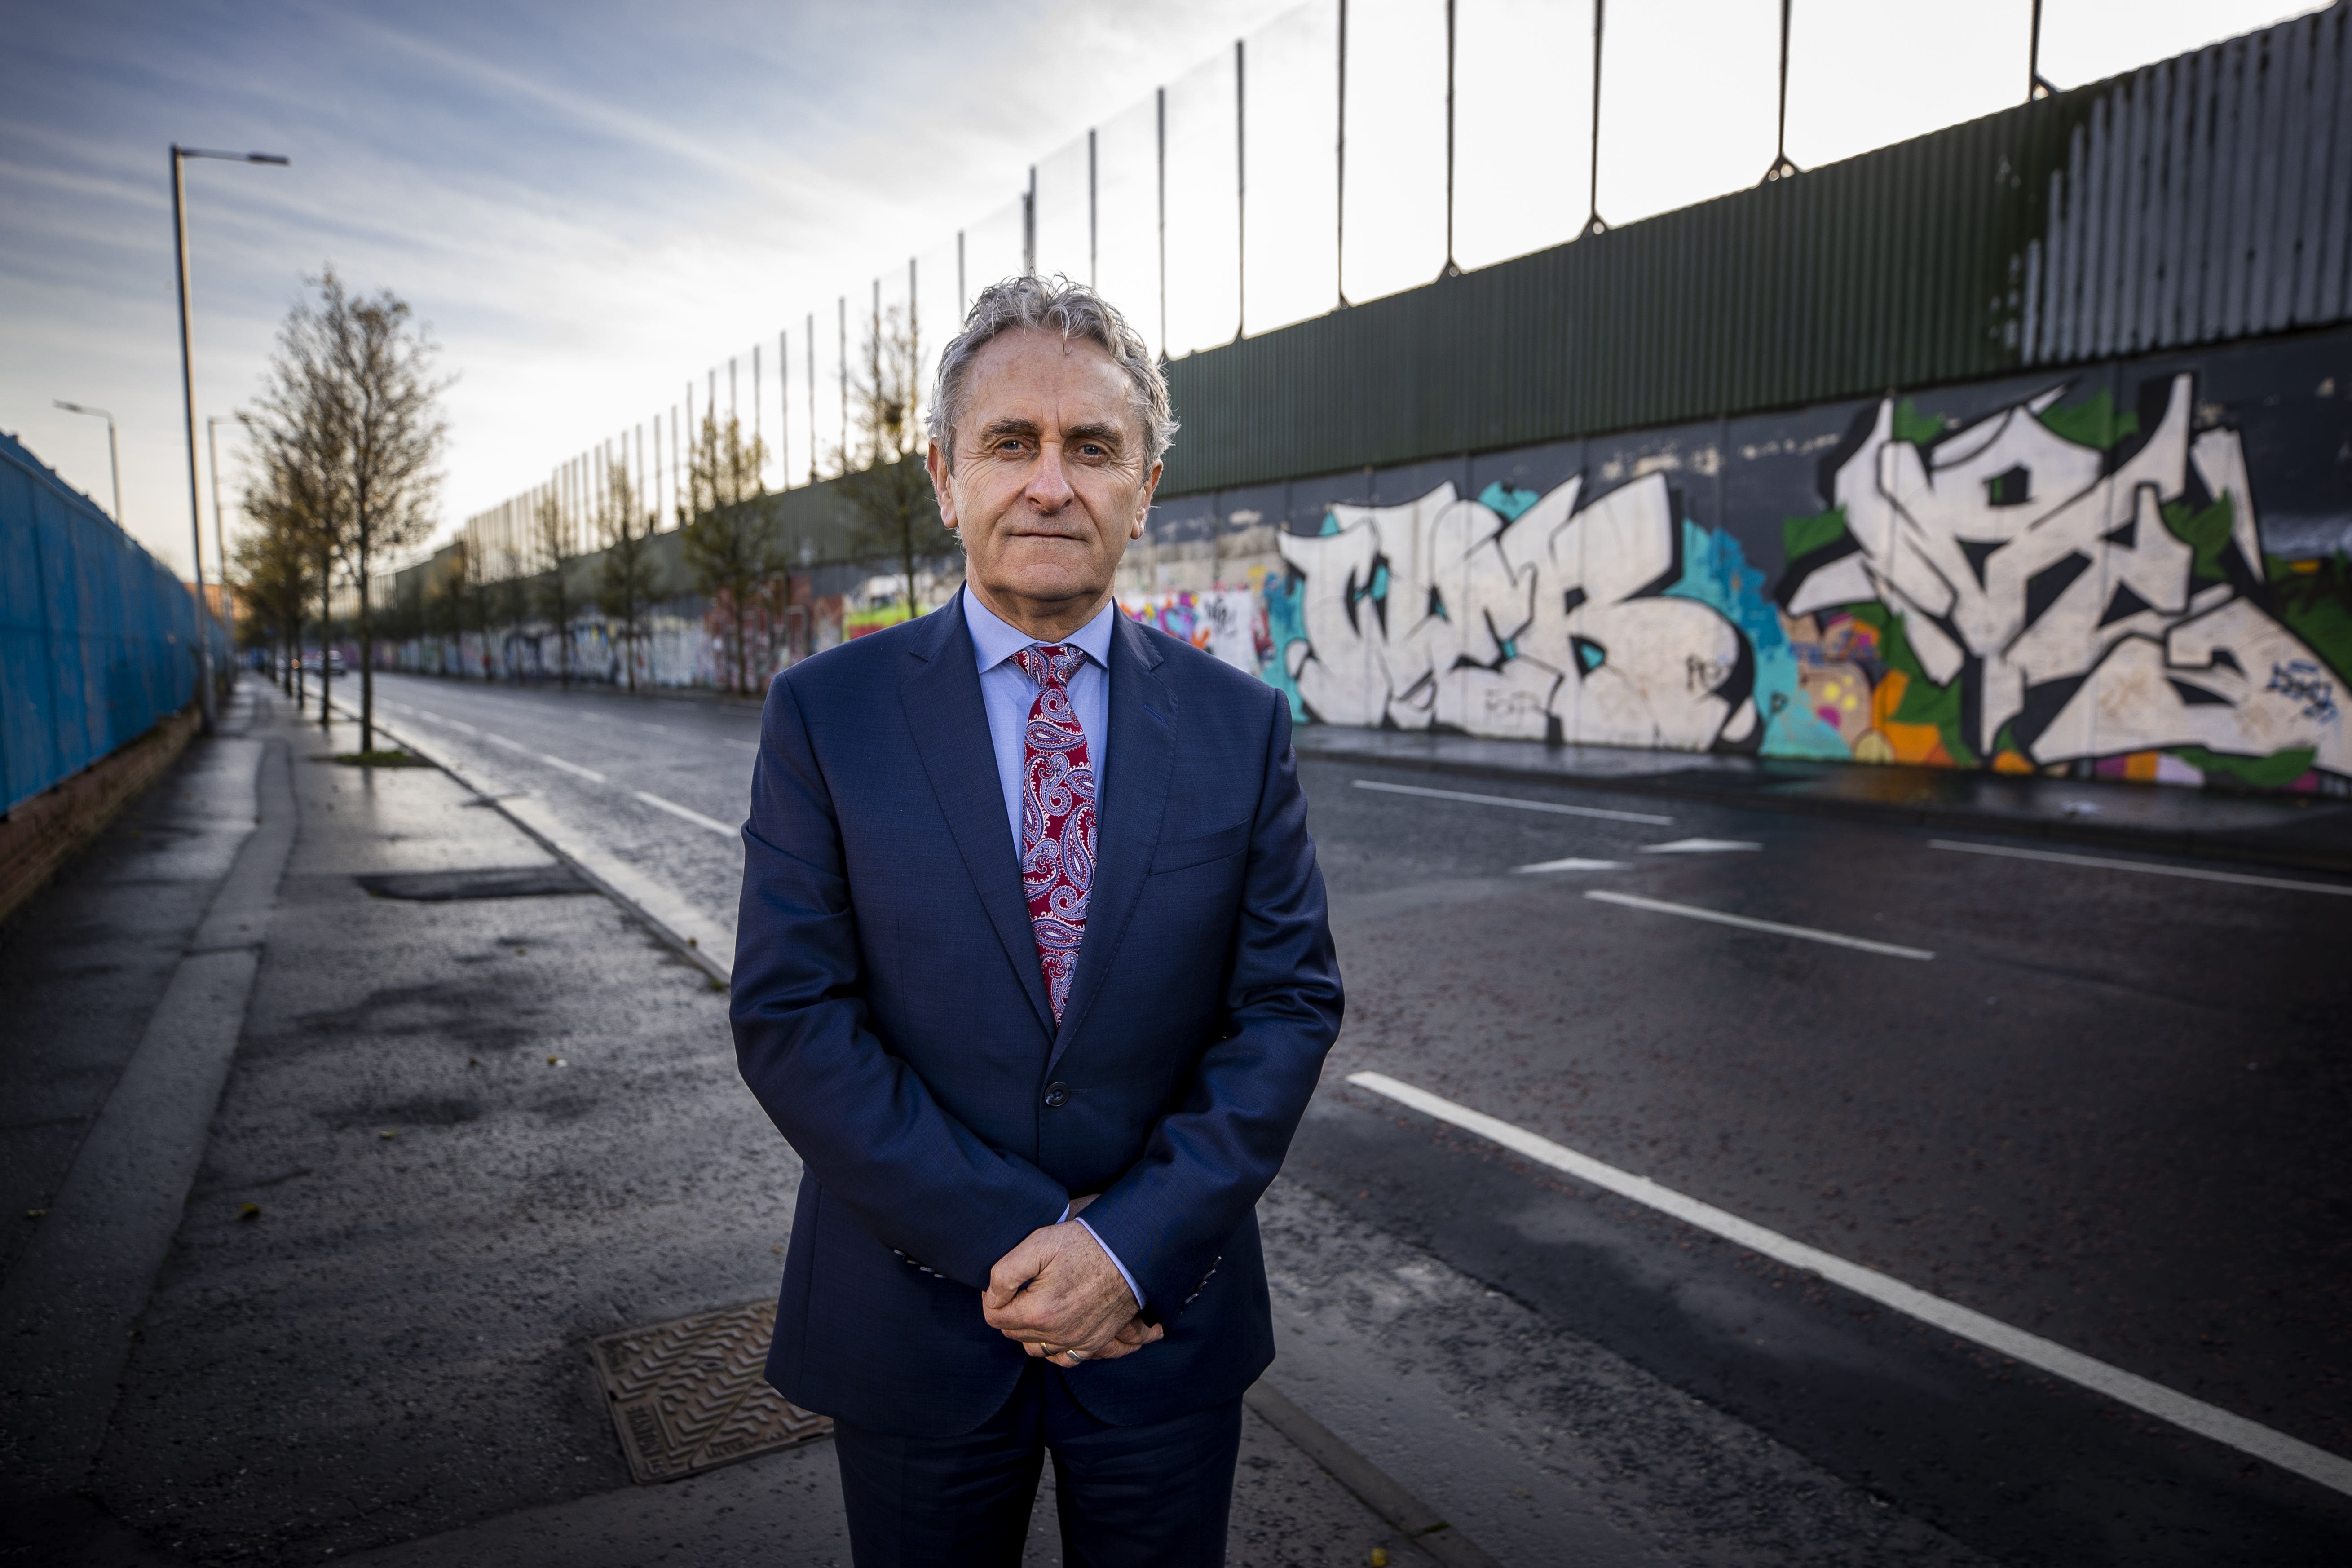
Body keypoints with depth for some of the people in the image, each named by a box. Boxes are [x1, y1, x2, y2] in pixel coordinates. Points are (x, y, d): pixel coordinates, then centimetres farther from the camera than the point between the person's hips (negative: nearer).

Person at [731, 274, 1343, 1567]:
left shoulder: (1240, 723, -3)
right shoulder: (827, 714, -7)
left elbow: (1290, 1002, -4)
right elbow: (789, 1017, -11)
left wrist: (1131, 1244, -14)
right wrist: (1007, 1241, -16)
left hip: (1168, 1313, 1)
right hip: (914, 1316, 0)